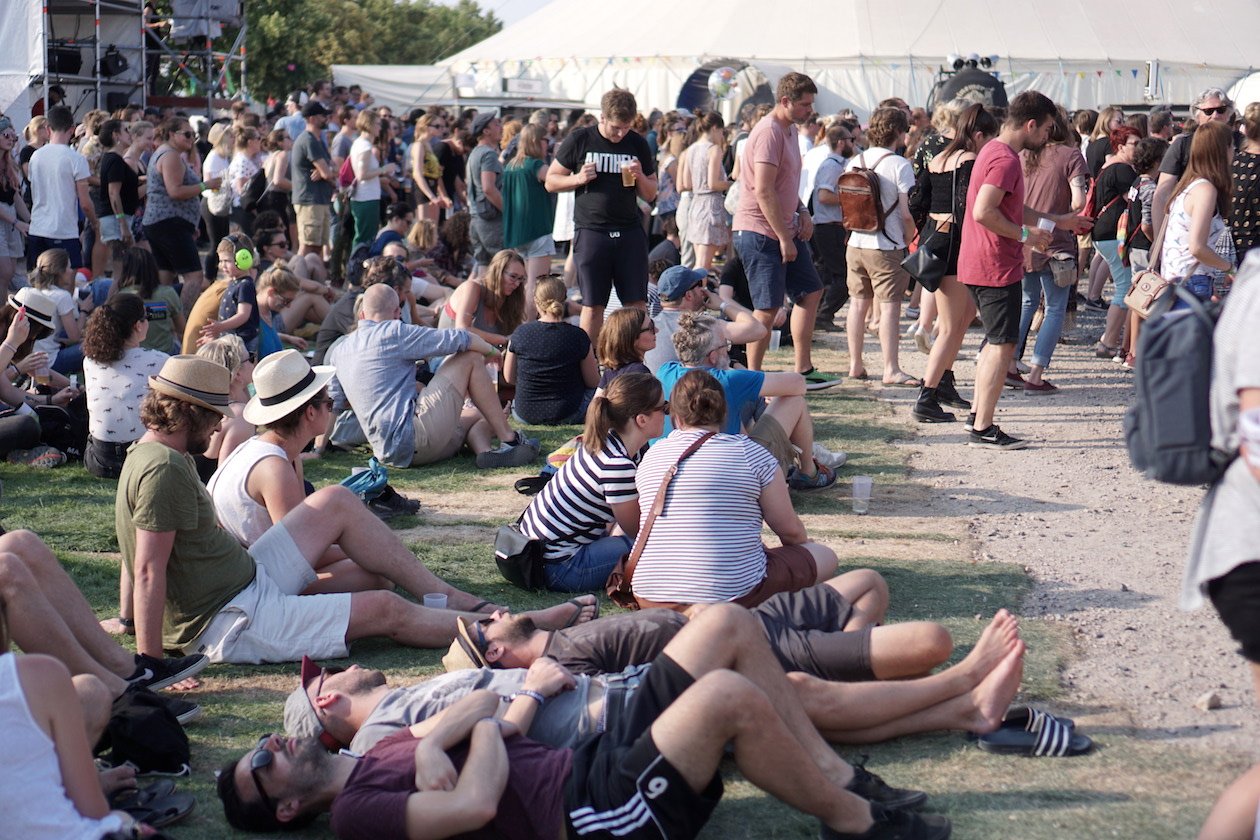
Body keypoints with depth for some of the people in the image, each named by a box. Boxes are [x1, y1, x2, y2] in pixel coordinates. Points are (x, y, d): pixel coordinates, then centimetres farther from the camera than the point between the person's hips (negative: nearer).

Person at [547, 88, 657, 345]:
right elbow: (551, 182, 6)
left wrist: (640, 177, -8)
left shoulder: (638, 144, 8)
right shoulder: (579, 140, 1)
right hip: (591, 232, -2)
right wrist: (578, 179, -12)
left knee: (637, 304, -1)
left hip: (630, 232, 2)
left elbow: (650, 196, 13)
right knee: (593, 305, 2)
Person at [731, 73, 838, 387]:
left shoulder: (788, 131, 15)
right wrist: (784, 238, -21)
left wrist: (802, 212, 8)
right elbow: (763, 191, -23)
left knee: (810, 291, 13)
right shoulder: (769, 132, -18)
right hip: (760, 232, -10)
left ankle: (803, 370, 19)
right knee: (768, 308, -7)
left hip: (784, 230, 10)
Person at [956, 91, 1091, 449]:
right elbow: (984, 212, -27)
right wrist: (1025, 235, -17)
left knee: (996, 341, 19)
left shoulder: (993, 151, 15)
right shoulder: (1006, 160, -18)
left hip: (979, 265, 10)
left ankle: (977, 417, 23)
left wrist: (1059, 221, 24)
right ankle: (983, 429, -2)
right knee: (1003, 345, -5)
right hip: (998, 268, -10)